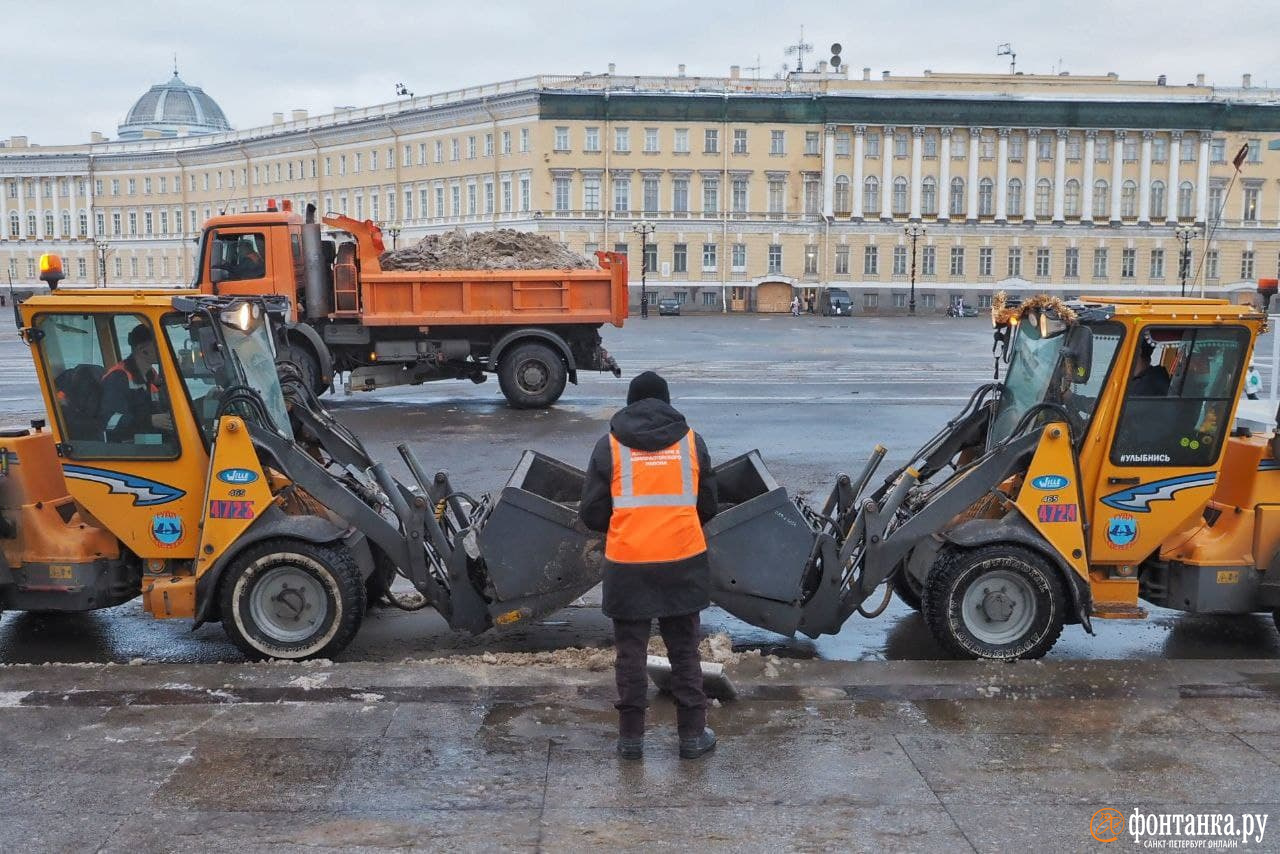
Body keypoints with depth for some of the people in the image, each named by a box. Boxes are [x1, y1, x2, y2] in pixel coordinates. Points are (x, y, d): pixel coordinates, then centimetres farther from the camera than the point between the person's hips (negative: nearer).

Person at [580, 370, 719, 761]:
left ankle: (631, 737, 18)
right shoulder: (691, 441, 5)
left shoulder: (610, 446, 0)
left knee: (630, 653, 11)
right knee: (685, 651, 13)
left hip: (628, 563, -1)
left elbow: (591, 513, 1)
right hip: (683, 560, 1)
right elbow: (707, 505, 12)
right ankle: (692, 735, 19)